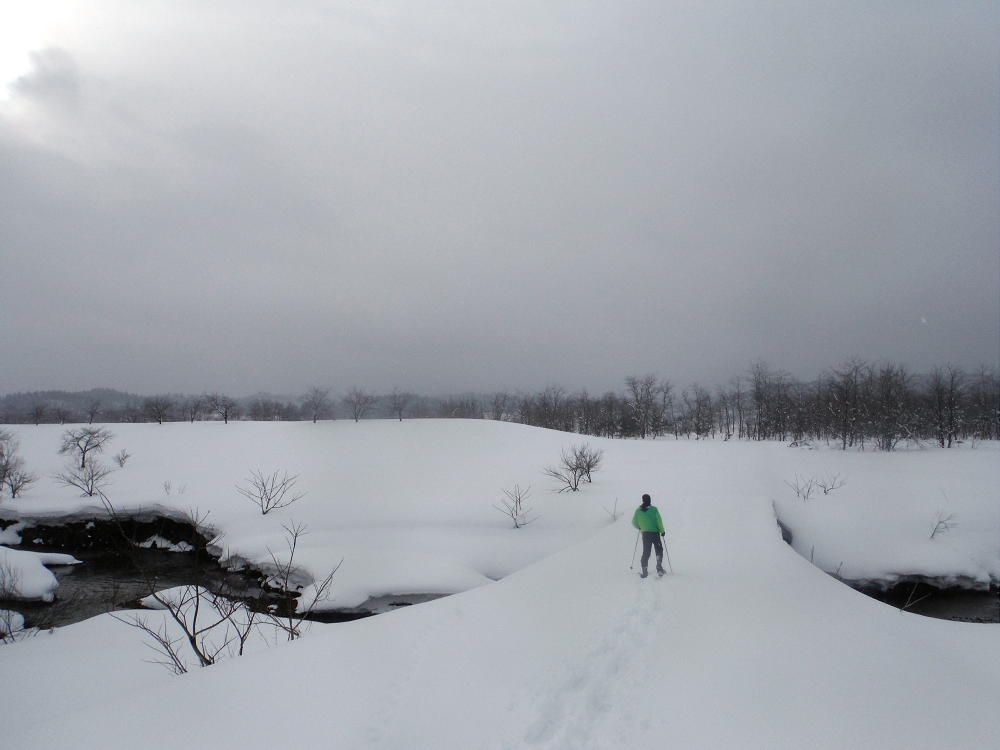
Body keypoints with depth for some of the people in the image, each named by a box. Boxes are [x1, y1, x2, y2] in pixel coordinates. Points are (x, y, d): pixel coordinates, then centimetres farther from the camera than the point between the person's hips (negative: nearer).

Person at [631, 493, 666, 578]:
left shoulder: (638, 510, 5)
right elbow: (659, 521, -7)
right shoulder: (653, 509, -4)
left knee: (646, 552, 6)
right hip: (655, 533, -2)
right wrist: (662, 530, 4)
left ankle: (644, 572, -1)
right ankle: (659, 567, -1)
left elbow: (634, 522, 10)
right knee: (659, 550, 14)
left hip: (645, 533, 2)